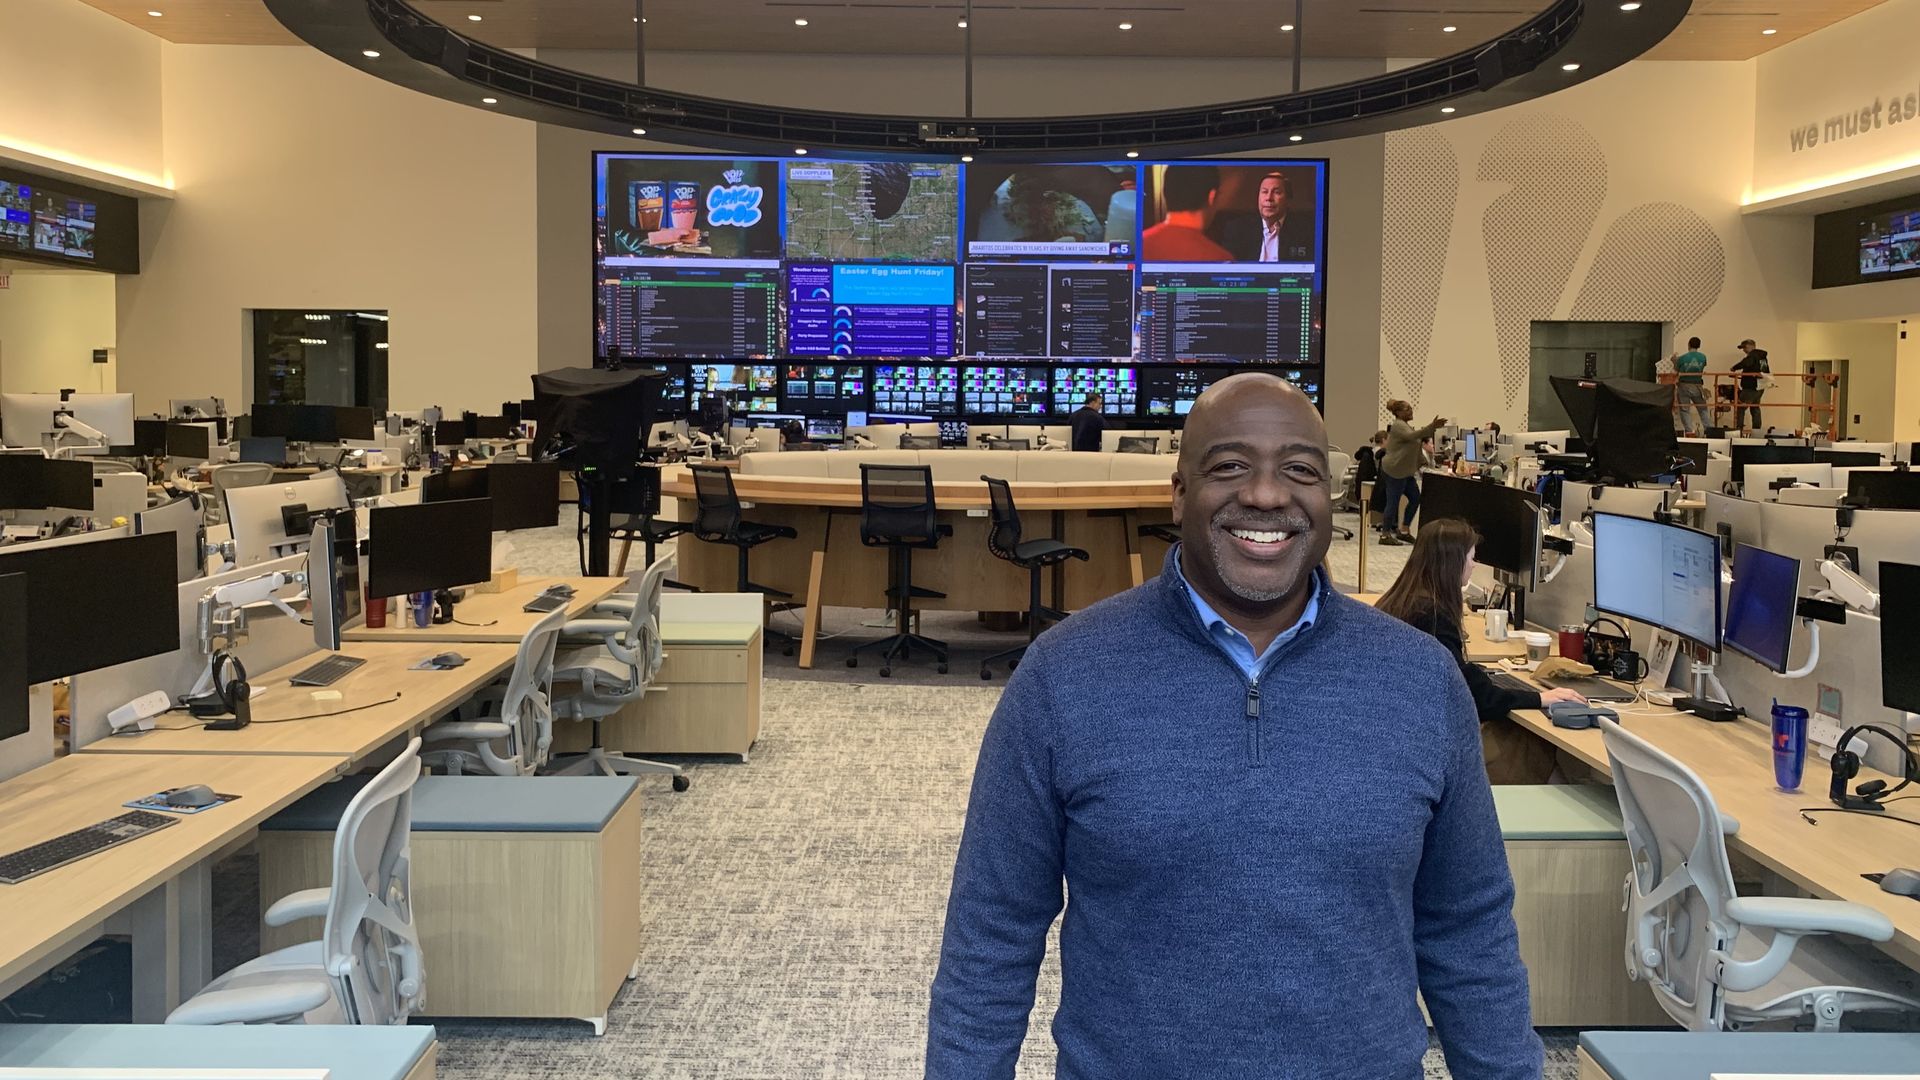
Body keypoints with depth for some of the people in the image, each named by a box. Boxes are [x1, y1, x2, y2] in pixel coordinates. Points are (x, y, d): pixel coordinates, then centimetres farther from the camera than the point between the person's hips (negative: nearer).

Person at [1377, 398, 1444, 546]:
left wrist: (1432, 428, 6)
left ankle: (1403, 531, 15)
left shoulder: (1403, 425, 18)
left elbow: (1420, 438, 22)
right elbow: (1412, 436, -33)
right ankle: (1385, 535, 1)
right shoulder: (1398, 425, -14)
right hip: (1395, 471, -10)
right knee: (1393, 502, -6)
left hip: (1405, 471, 10)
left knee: (1415, 499, 9)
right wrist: (1432, 427, -42)